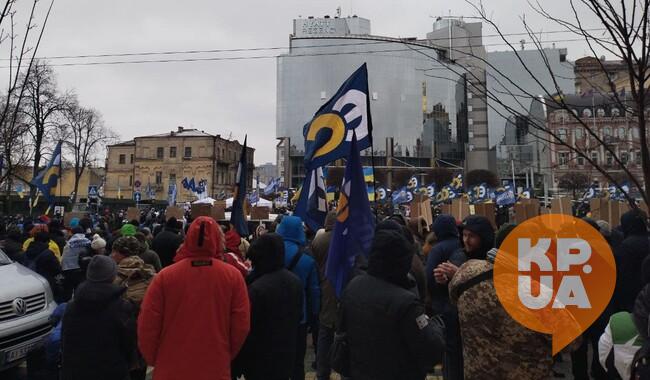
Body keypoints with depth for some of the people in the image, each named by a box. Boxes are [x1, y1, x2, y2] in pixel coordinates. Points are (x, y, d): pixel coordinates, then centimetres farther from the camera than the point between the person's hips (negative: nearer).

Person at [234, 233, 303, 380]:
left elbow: (248, 328, -18)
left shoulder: (256, 288, -26)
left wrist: (241, 360, -5)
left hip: (261, 359, -6)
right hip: (286, 354, 6)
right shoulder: (295, 281, -1)